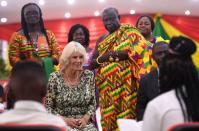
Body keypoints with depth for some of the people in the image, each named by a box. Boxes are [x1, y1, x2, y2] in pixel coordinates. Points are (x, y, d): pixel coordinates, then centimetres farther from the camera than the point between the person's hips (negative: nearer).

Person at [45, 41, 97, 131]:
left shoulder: (88, 76, 4)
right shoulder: (55, 78, -4)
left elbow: (92, 104, 9)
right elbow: (48, 107, -1)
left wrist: (85, 118, -8)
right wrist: (64, 120, -12)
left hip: (84, 123, 3)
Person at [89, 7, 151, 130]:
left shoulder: (129, 32, 3)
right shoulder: (101, 40, 16)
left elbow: (140, 50, -12)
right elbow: (92, 63, 13)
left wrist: (115, 54, -15)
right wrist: (104, 57, -7)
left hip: (125, 84, -4)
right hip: (107, 87, 4)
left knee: (126, 115, -8)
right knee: (109, 120, 1)